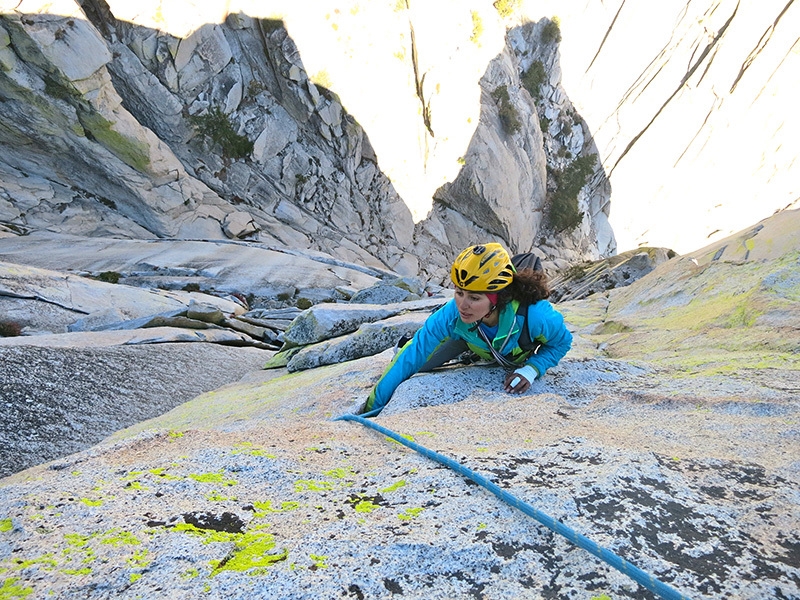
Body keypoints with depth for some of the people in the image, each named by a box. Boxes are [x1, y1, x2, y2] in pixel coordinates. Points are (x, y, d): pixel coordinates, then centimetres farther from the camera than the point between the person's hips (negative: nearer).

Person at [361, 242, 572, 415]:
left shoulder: (534, 314, -48)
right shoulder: (453, 314, -44)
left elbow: (562, 342, -25)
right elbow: (410, 360, -39)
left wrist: (531, 370, -41)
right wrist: (372, 408, -38)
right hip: (469, 335, 0)